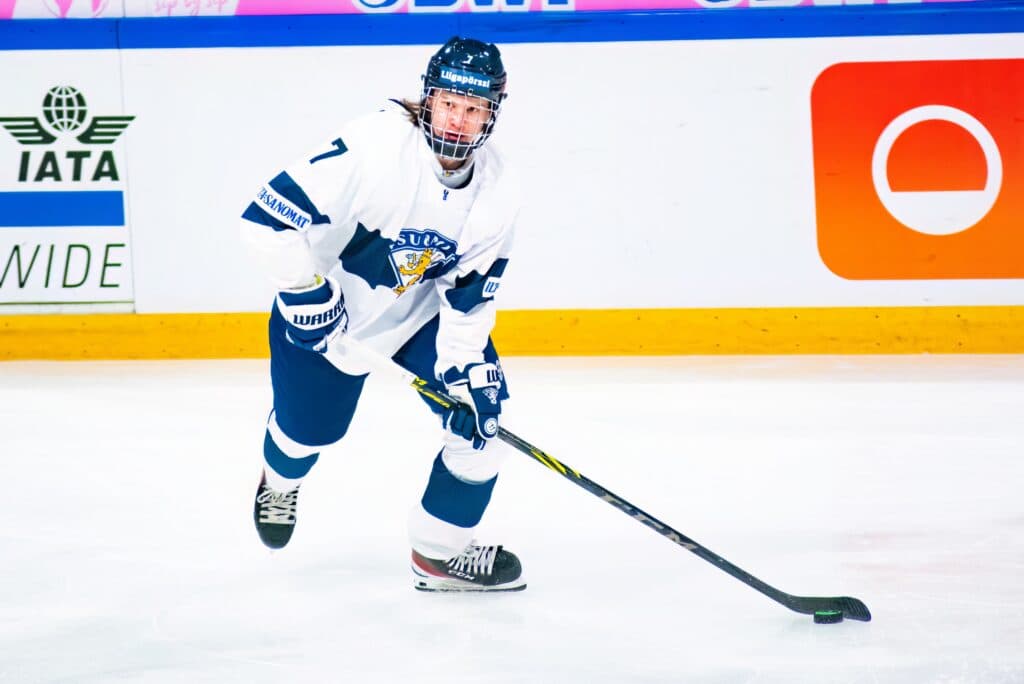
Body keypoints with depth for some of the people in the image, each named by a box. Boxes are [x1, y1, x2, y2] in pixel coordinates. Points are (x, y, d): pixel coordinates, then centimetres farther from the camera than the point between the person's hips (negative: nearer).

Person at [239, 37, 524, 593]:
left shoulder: (497, 189, -16)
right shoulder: (374, 145, -33)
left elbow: (469, 295, -8)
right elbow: (268, 219, -33)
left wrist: (467, 366, -20)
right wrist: (309, 299, -29)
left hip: (422, 311, 4)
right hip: (327, 305, -4)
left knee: (478, 411, -8)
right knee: (310, 429, 9)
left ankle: (441, 552, 10)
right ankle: (280, 479, 49)